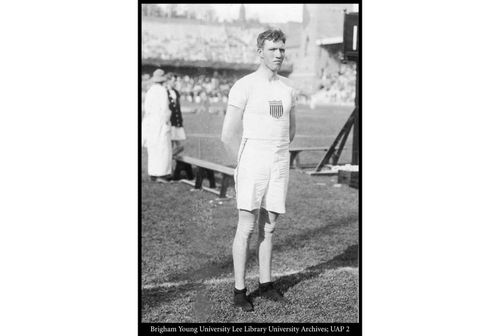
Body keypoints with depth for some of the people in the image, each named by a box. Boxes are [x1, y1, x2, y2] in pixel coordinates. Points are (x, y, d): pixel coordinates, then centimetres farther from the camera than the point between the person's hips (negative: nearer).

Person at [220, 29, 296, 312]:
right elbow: (228, 135, -8)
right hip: (252, 165, -5)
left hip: (280, 166, 5)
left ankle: (266, 283, 22)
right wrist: (245, 164, 1)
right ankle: (240, 291, 5)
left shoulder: (288, 88, 10)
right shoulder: (244, 86, -8)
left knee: (269, 227, 11)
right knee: (246, 228, -3)